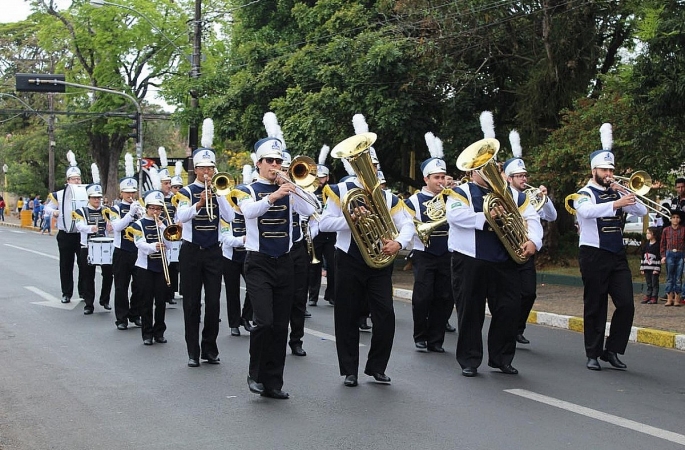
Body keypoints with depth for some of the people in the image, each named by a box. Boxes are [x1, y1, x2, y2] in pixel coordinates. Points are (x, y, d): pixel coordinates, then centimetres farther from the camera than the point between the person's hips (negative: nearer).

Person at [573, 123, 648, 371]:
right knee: (595, 307, 1)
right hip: (594, 255, -5)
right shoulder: (584, 194, -3)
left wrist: (622, 193, -9)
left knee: (626, 305, -3)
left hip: (617, 256, 5)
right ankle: (593, 355, 9)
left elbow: (641, 211, 5)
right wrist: (616, 203, -38)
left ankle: (612, 350, 9)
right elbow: (587, 211, -27)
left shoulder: (616, 193, 13)